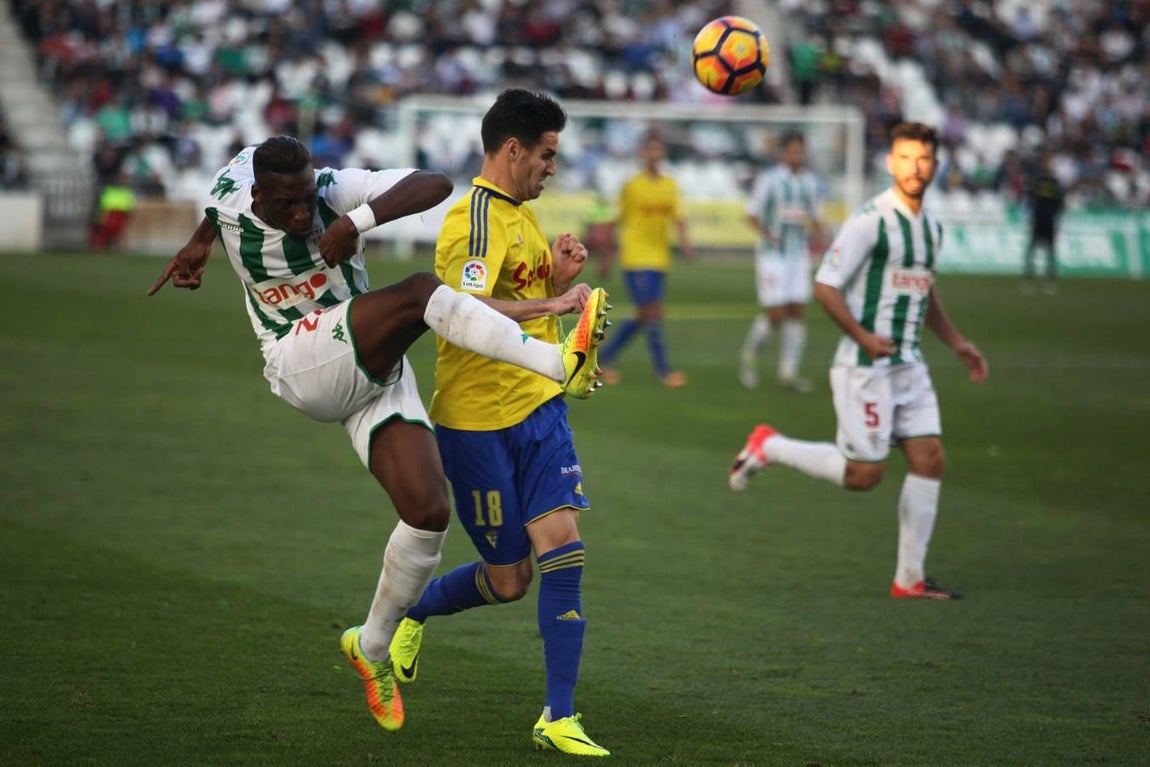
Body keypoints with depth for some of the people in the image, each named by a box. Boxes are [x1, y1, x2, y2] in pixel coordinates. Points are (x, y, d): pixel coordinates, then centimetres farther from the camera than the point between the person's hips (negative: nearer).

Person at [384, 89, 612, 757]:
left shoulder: (523, 214, 14)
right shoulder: (476, 220, -17)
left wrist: (560, 275, 4)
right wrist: (558, 301, -30)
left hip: (538, 406, 7)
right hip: (477, 419, -7)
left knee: (563, 549, -8)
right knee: (508, 579, 2)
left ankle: (558, 718, -4)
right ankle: (411, 613, 33)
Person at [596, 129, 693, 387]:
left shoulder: (670, 185, 10)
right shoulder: (632, 186, -3)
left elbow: (678, 217, 4)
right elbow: (618, 222, 2)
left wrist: (684, 240, -17)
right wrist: (607, 257, 5)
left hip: (660, 258, 6)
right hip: (635, 257, -6)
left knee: (643, 317, 9)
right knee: (652, 312, -12)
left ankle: (605, 358, 24)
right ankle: (663, 370, -7)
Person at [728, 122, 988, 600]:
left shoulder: (931, 226, 12)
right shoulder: (870, 221, -14)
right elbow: (825, 286, -14)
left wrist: (956, 343, 22)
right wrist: (863, 338, -21)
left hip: (909, 365, 8)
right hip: (865, 366, -8)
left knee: (928, 459, 0)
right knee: (863, 474, -6)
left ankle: (910, 579, 6)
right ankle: (768, 446, 14)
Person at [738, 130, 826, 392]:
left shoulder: (811, 182, 10)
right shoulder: (768, 179, -5)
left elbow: (815, 218, 19)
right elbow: (752, 214, -4)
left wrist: (818, 236, -2)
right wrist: (766, 234, -22)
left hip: (799, 255, 5)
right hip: (772, 255, -5)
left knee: (796, 312, -1)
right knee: (775, 314, -9)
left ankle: (789, 372, 4)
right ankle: (749, 356, 15)